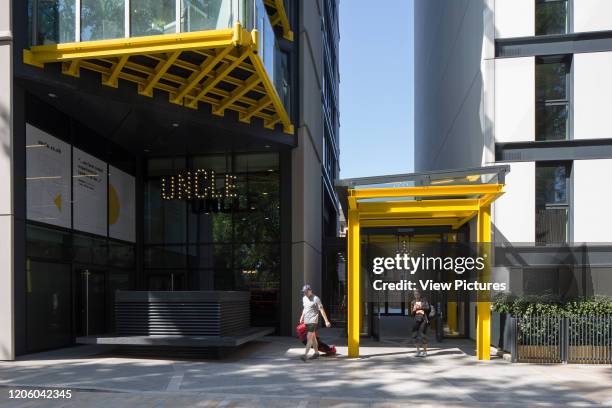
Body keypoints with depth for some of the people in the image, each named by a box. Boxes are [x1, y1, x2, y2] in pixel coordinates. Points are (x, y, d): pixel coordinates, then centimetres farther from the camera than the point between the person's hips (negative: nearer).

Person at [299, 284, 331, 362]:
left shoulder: (316, 299, -12)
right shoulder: (304, 298, 11)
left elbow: (322, 310, -12)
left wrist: (326, 321, -14)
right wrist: (302, 317, 24)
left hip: (313, 321, -7)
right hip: (306, 321, 7)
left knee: (309, 337, -13)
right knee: (313, 337, 15)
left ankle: (305, 355, -18)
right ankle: (316, 353, 26)